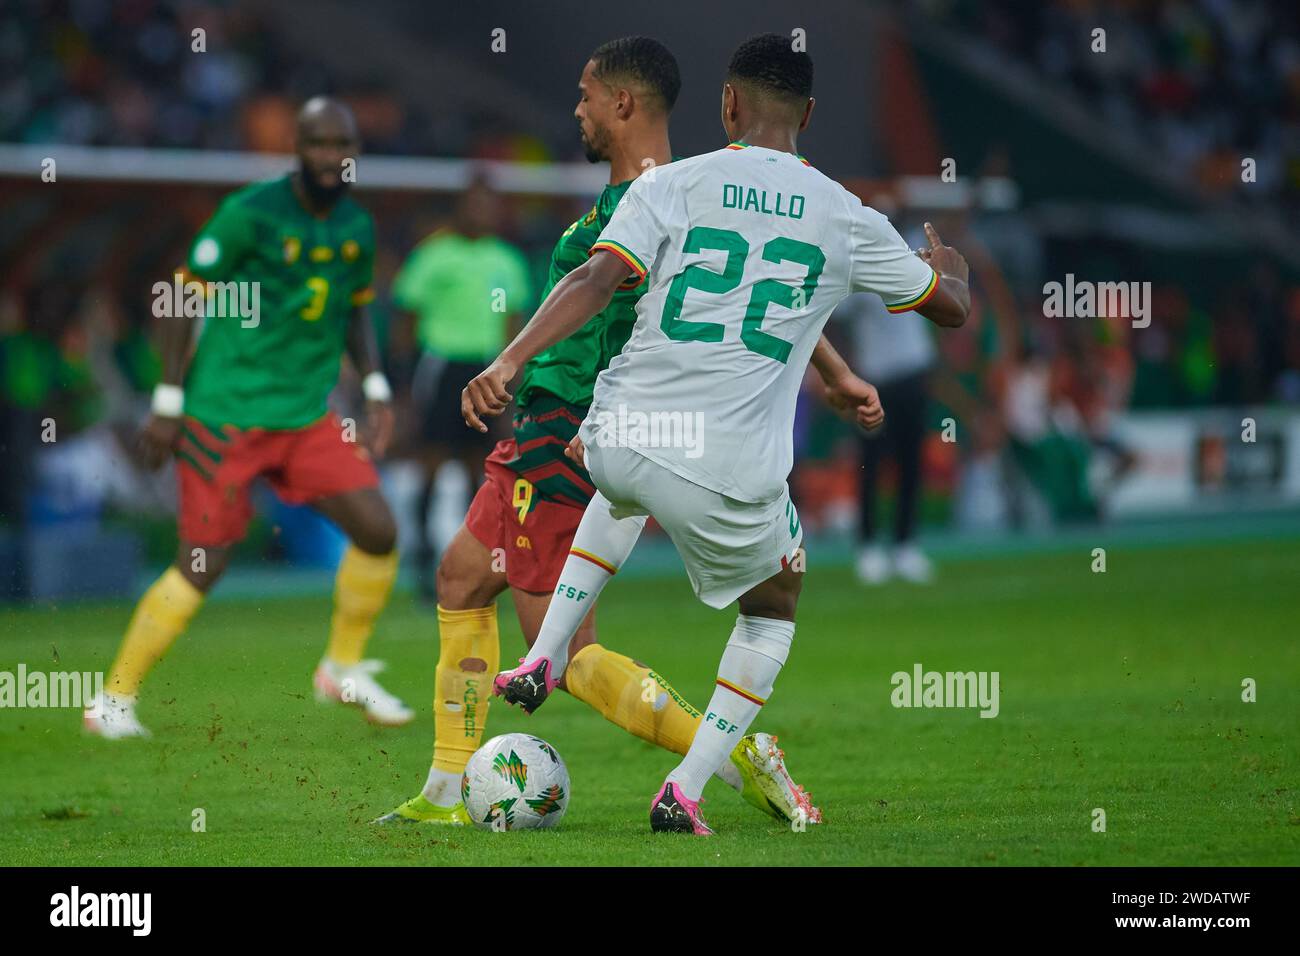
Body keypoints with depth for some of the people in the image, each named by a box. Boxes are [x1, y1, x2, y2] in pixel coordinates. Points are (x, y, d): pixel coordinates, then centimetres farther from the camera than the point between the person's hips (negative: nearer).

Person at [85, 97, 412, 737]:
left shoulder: (356, 228, 7)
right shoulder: (250, 214, -12)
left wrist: (375, 388, 8)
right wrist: (169, 401, -10)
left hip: (307, 419, 6)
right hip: (226, 414, -6)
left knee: (378, 529, -7)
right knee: (202, 566, -8)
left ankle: (344, 669, 14)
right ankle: (114, 701, 5)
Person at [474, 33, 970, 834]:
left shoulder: (673, 185, 3)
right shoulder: (846, 219, 6)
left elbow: (597, 278, -13)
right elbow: (952, 306, 20)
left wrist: (510, 361, -19)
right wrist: (948, 262, 43)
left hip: (623, 440, 2)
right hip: (734, 480, -2)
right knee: (774, 607, 27)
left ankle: (546, 660, 30)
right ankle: (687, 789, 14)